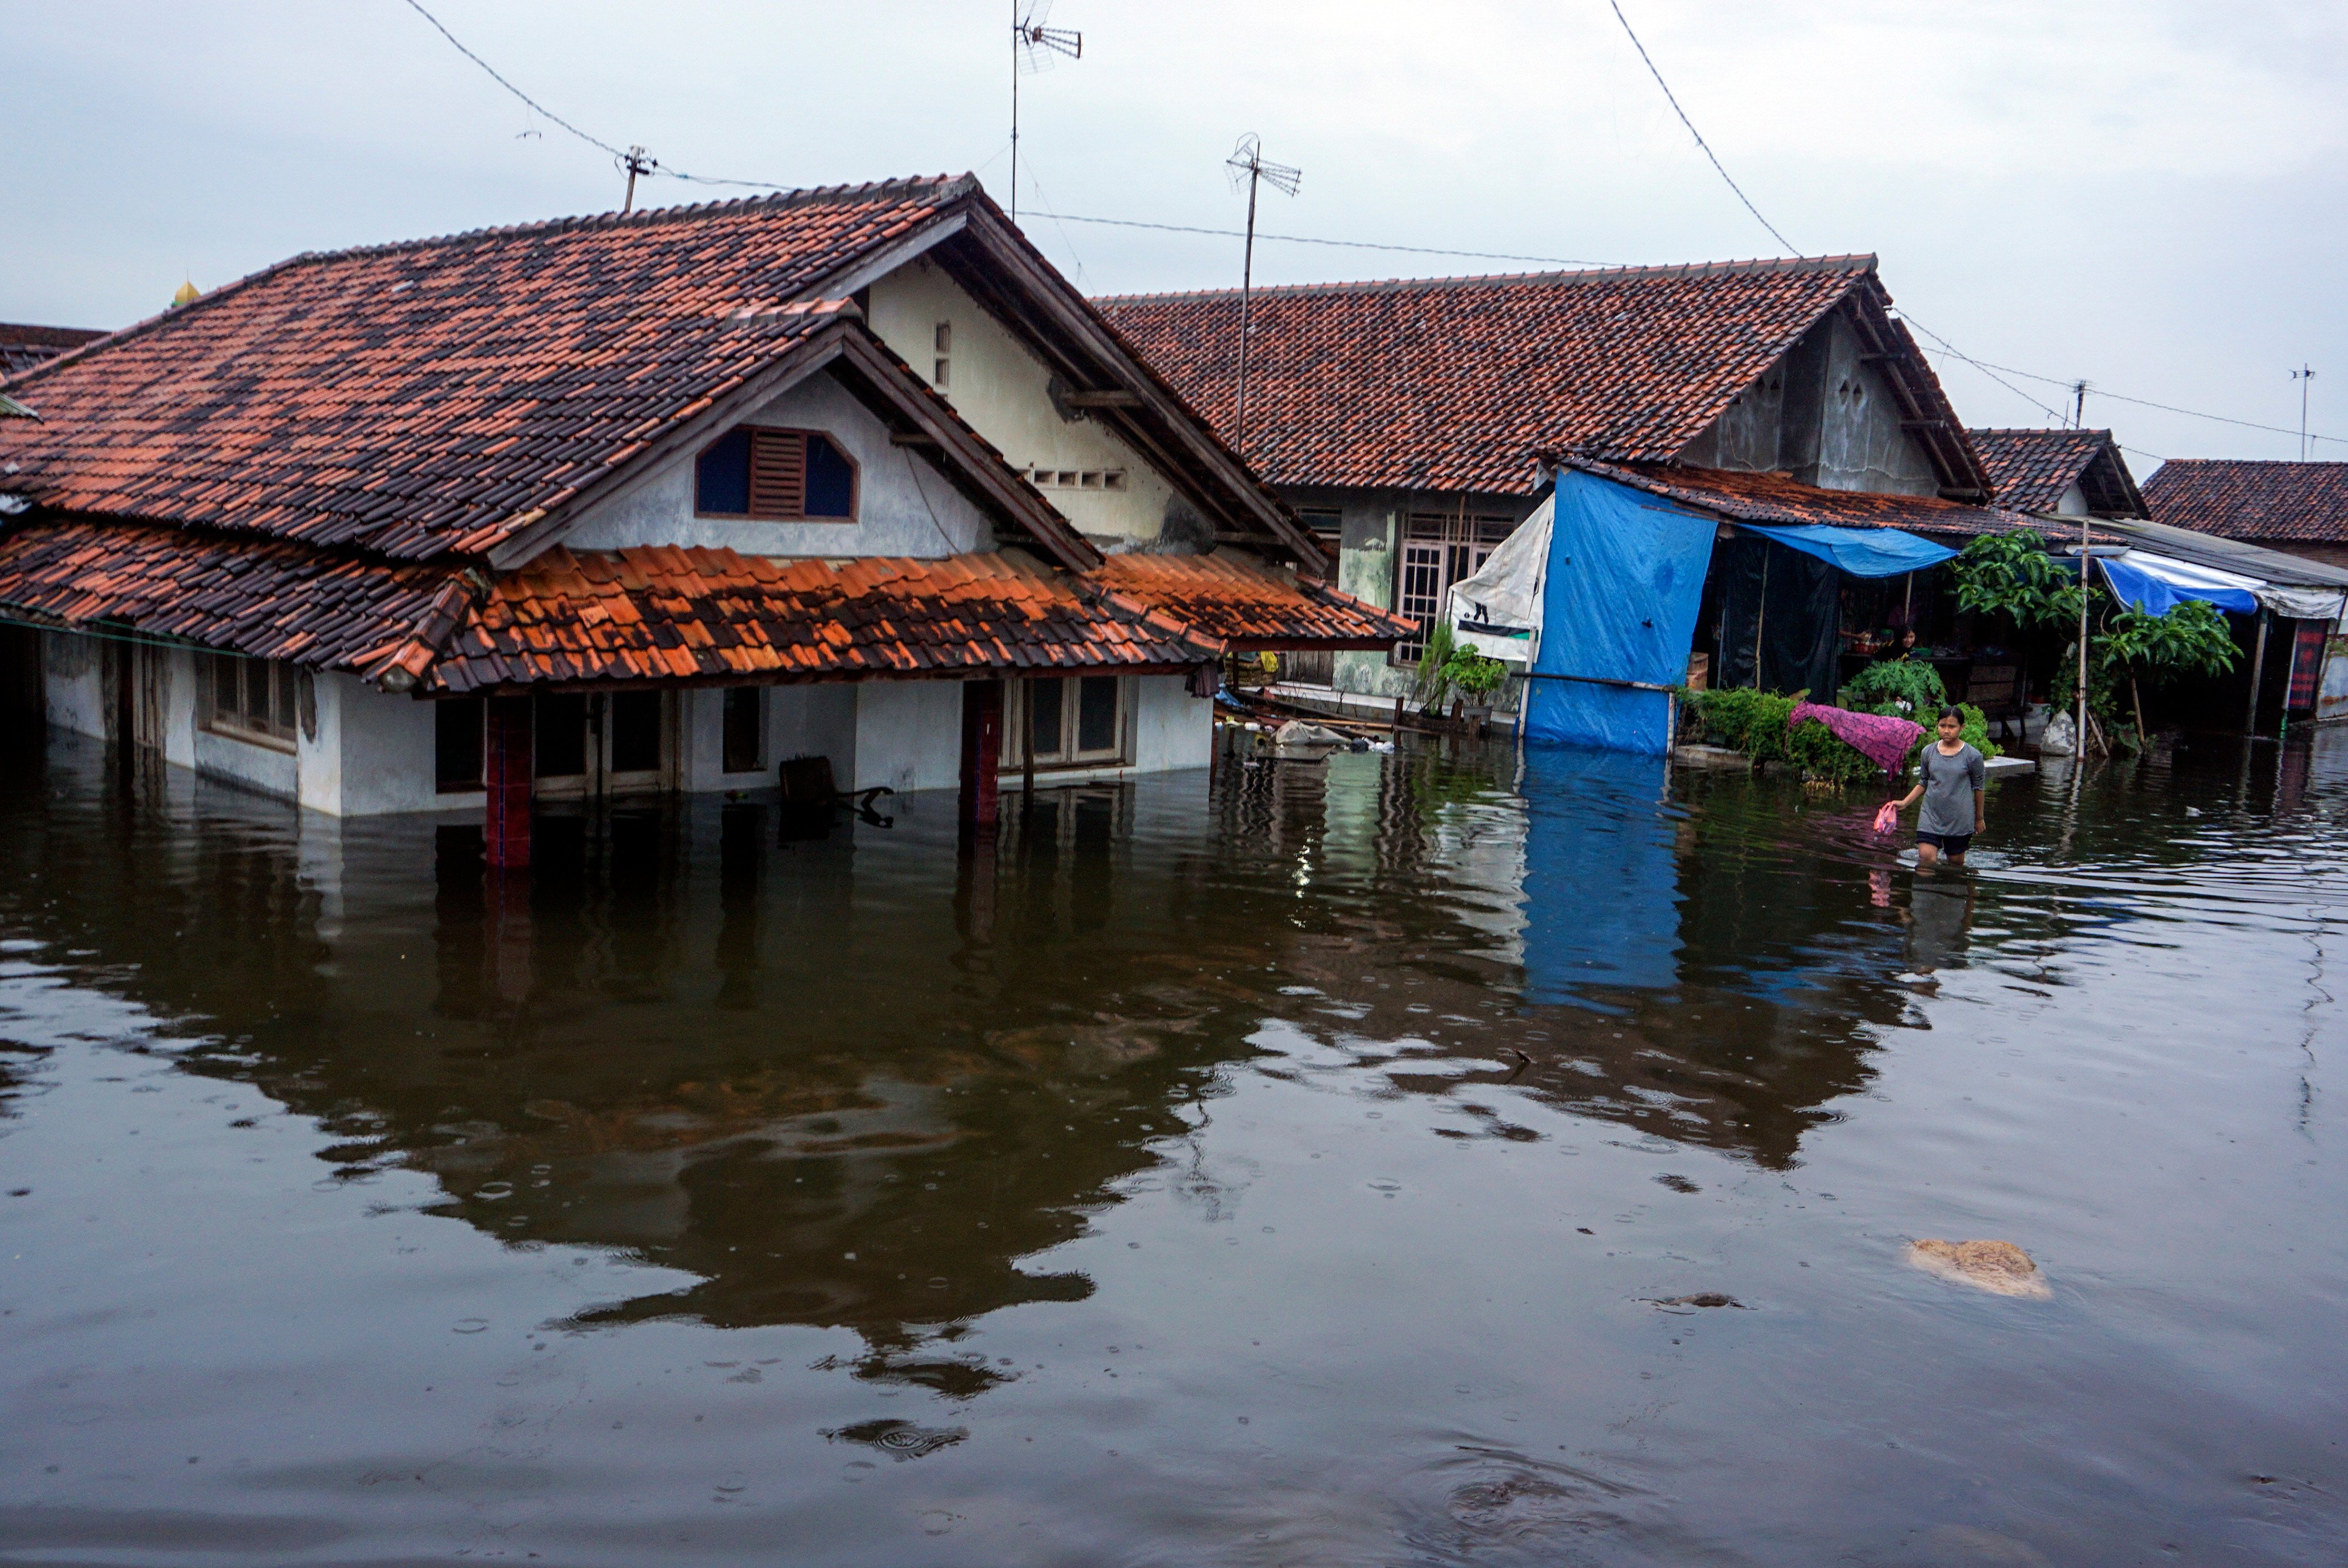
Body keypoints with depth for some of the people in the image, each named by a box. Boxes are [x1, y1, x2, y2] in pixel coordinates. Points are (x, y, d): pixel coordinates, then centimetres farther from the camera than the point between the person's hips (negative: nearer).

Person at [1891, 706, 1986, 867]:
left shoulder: (1972, 756, -5)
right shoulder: (1928, 752, 3)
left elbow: (1978, 788, 4)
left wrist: (1979, 819, 11)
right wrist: (1904, 803, 4)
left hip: (1960, 819, -2)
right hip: (1931, 815, 2)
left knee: (1956, 862, 7)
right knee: (1925, 857, -12)